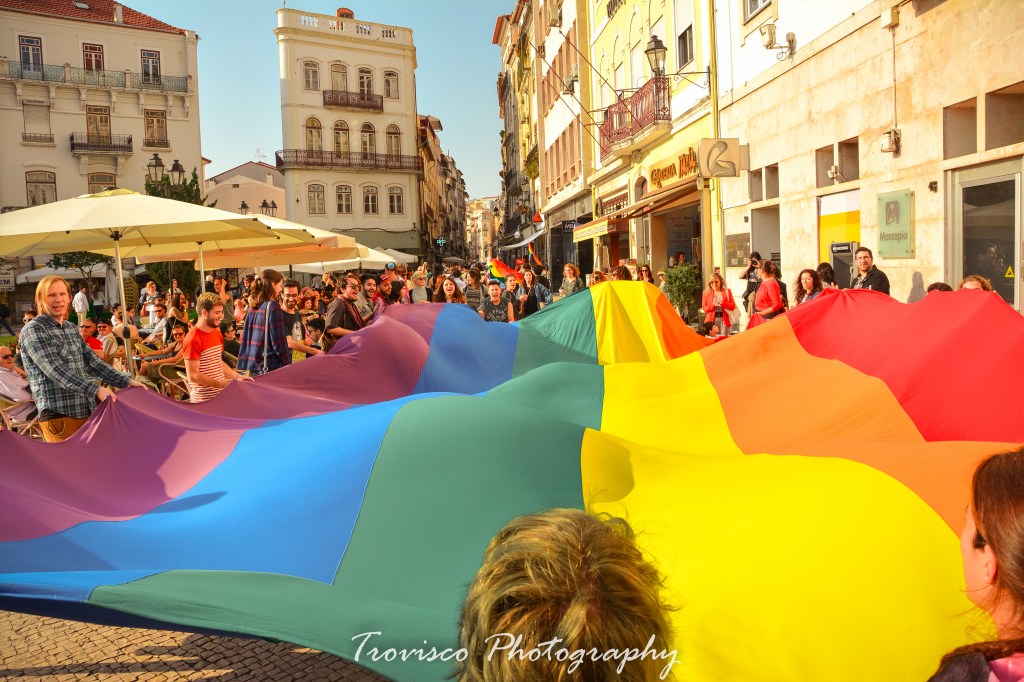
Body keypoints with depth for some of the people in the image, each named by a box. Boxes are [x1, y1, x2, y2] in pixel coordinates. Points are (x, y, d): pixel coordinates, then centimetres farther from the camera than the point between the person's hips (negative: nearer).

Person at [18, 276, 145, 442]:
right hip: (58, 414, -7)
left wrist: (126, 381, 2)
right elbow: (56, 370, -19)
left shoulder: (72, 329, 15)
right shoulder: (33, 330, -8)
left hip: (86, 411, 7)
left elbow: (92, 362, 14)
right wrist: (95, 390, -29)